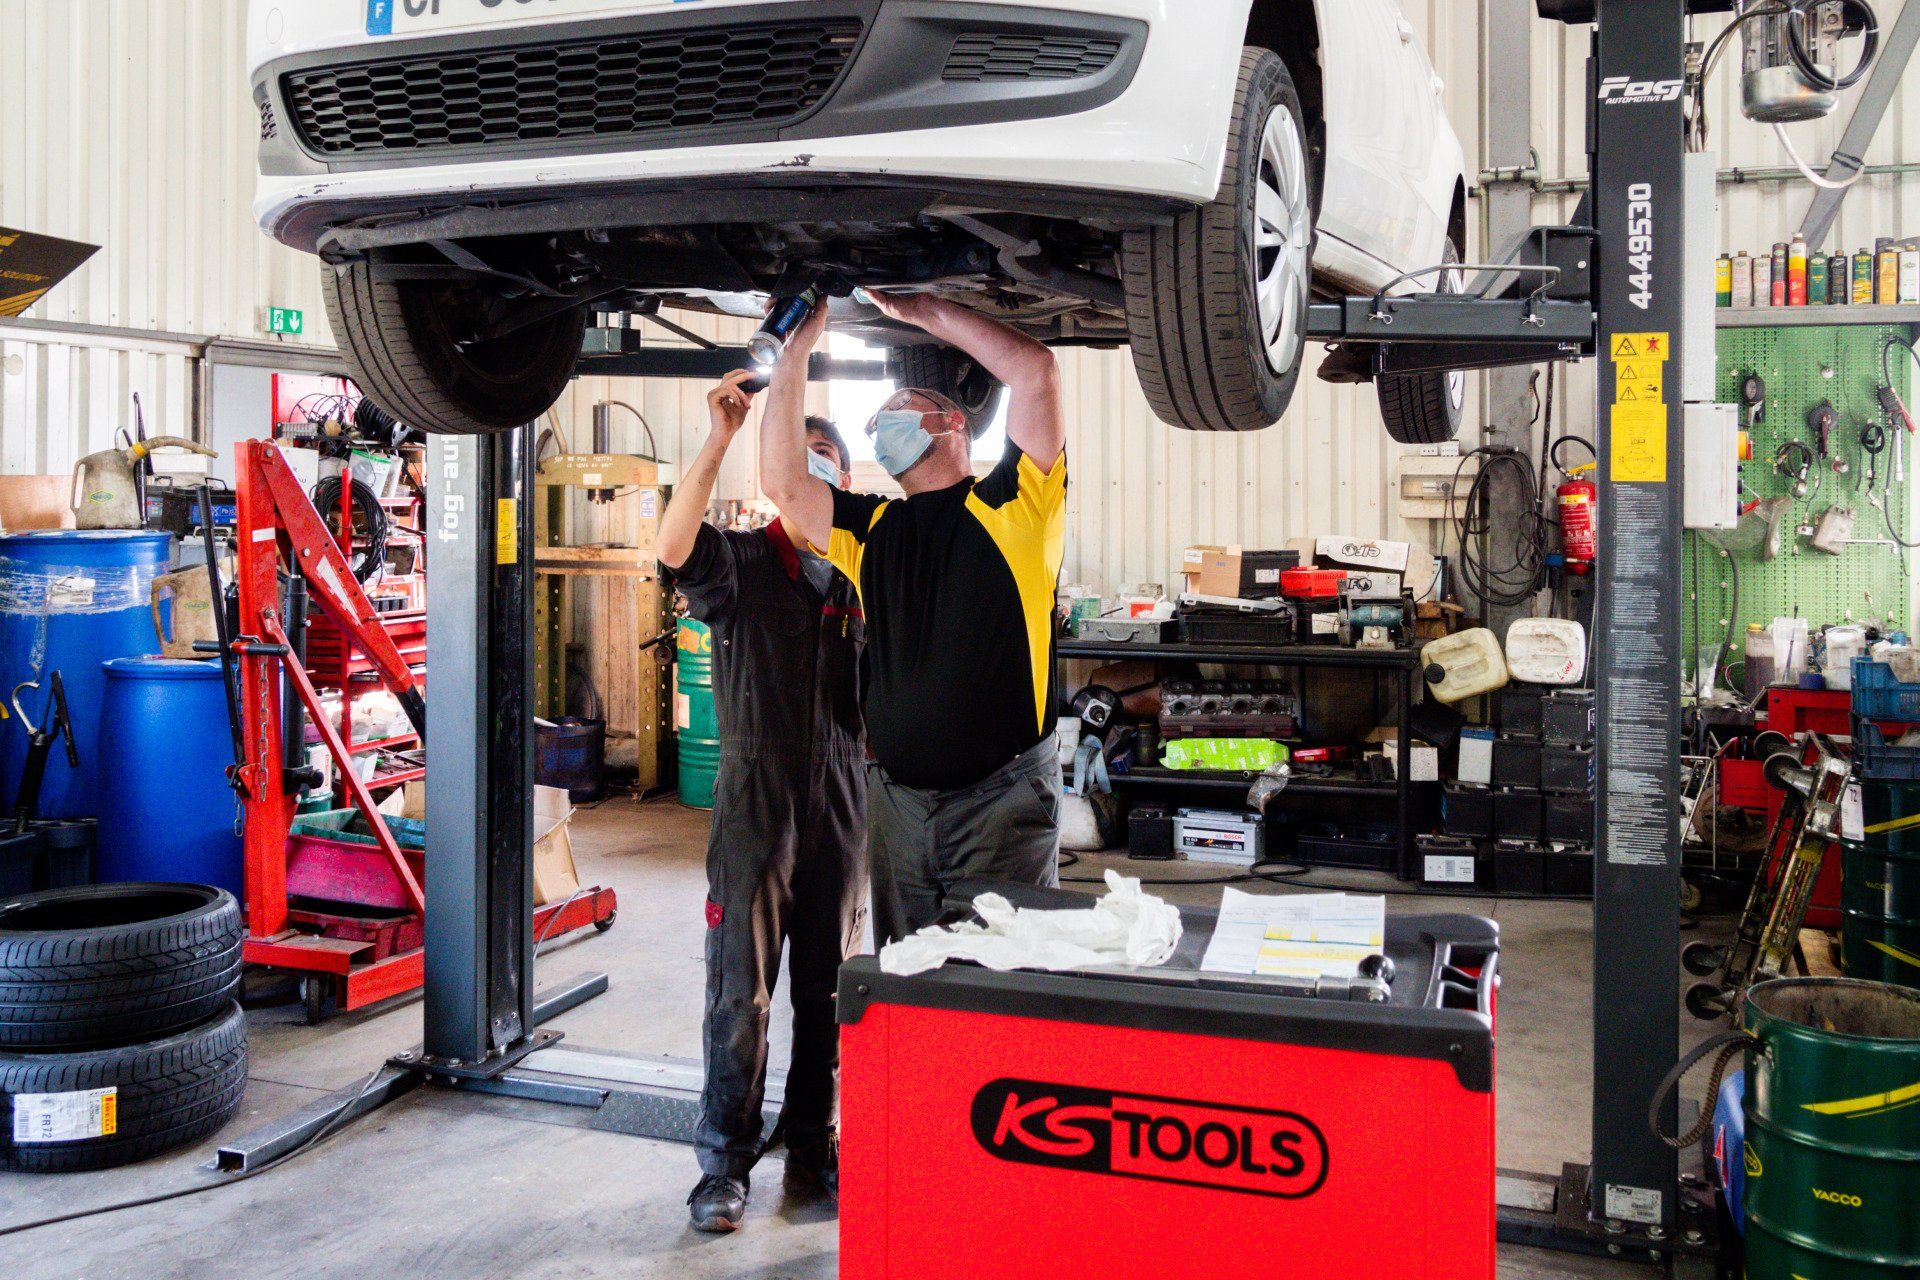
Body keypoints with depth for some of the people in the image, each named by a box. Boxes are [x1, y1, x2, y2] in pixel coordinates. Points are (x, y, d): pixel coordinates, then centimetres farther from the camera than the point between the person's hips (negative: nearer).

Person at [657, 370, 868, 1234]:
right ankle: (725, 1164, 12)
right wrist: (718, 441, -29)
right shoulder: (740, 564, -1)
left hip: (841, 808, 3)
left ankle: (814, 1146, 26)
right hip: (755, 804, -3)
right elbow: (674, 547, -24)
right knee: (740, 992, 1)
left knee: (828, 990, 12)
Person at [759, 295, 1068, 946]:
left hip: (1003, 795, -5)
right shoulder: (872, 528, 15)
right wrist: (796, 349, 4)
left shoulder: (1009, 505, -1)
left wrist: (925, 311, -4)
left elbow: (1034, 370, -12)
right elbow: (783, 482, 4)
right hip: (897, 799, 5)